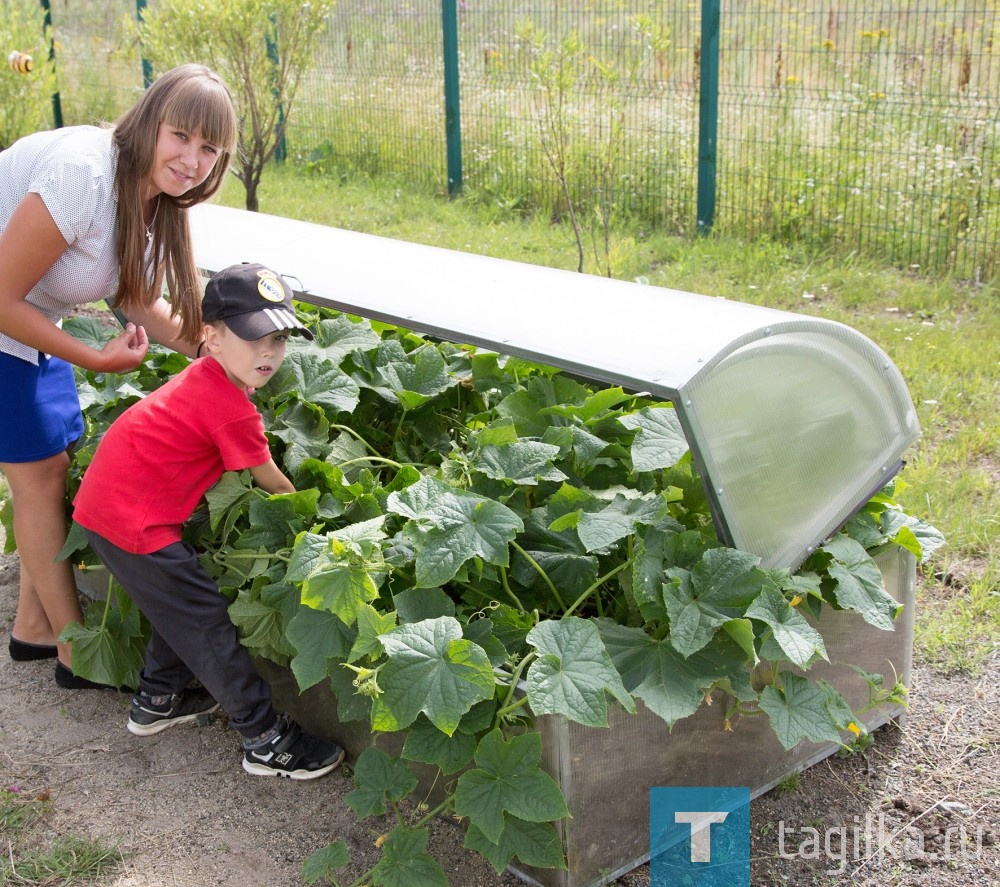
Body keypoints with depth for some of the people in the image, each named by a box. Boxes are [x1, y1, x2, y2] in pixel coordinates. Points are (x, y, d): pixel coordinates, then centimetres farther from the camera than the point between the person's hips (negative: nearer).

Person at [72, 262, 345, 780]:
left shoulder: (204, 377, 9)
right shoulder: (231, 408, -19)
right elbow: (269, 480, -6)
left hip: (100, 504, 10)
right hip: (134, 523, -10)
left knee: (180, 606, 24)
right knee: (206, 625, -3)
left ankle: (158, 700, 40)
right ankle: (266, 741, 4)